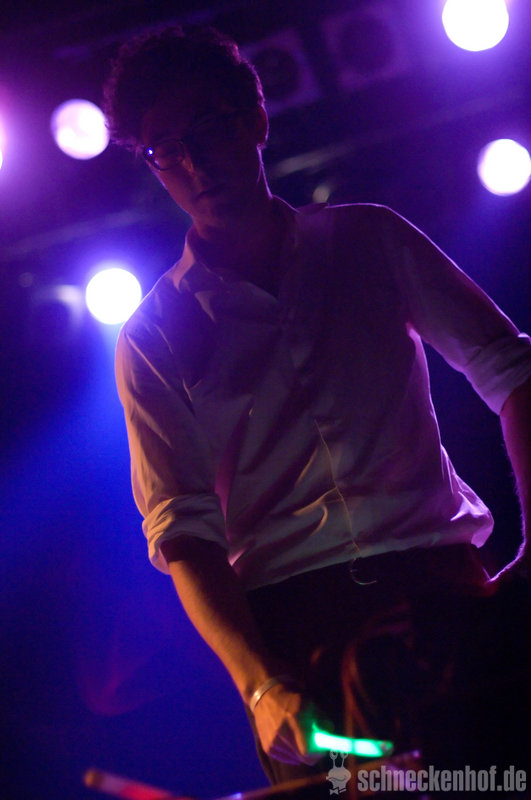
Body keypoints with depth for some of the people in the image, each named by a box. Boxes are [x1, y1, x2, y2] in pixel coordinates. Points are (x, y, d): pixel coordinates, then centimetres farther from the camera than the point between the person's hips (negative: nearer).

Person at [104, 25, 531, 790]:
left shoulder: (370, 239, 10)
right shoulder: (155, 337, 5)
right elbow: (183, 529, -2)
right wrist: (260, 685, -18)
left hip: (442, 586, 1)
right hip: (292, 628, -1)